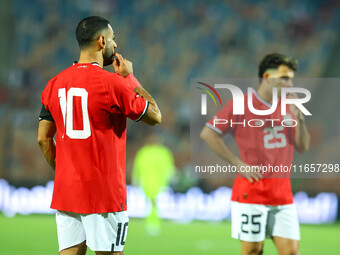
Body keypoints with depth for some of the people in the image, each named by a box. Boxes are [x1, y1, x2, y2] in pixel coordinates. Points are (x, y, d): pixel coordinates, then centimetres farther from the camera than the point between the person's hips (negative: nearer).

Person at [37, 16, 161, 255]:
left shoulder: (55, 84, 7)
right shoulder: (112, 83, -12)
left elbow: (44, 139, 11)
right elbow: (155, 116, 0)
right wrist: (130, 78, 8)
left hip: (66, 190, 6)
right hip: (104, 191, -6)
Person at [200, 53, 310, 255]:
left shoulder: (287, 107, 13)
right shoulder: (241, 105, -4)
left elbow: (302, 147, 12)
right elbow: (208, 133, -6)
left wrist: (299, 118, -5)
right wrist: (238, 163, -10)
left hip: (283, 193, 5)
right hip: (252, 191, -5)